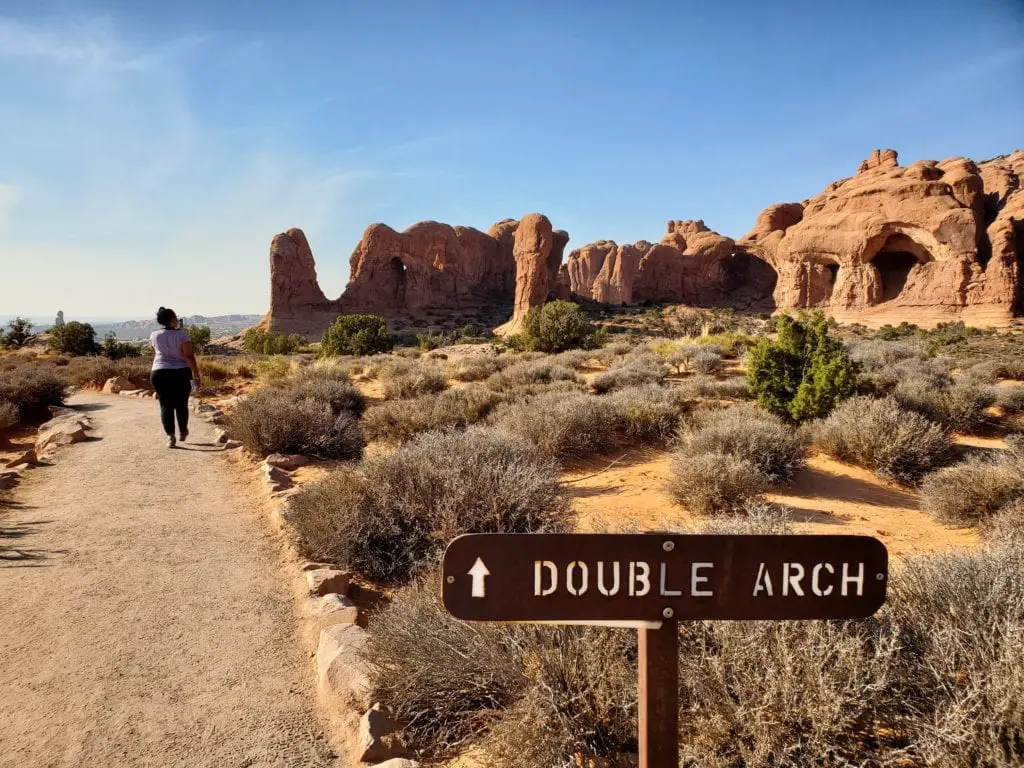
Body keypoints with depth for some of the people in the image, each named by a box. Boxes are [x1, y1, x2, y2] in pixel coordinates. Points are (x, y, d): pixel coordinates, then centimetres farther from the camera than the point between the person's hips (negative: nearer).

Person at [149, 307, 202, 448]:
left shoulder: (154, 335, 3)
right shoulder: (182, 335, -8)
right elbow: (189, 356, -13)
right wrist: (196, 374, -10)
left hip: (160, 373, 2)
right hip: (180, 373, -2)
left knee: (166, 405, 4)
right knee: (181, 404, 14)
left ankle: (170, 436, -4)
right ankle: (183, 432, 27)